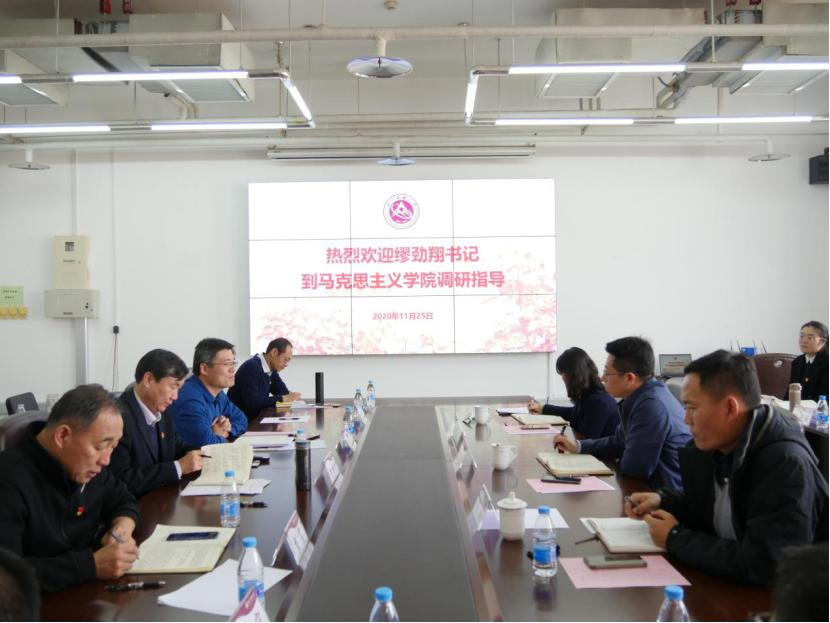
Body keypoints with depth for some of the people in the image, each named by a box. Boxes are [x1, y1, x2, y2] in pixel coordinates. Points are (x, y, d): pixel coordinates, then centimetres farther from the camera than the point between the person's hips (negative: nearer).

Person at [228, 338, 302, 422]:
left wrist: (290, 397, -12)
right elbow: (252, 403, -26)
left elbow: (283, 391, 11)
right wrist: (283, 399, -23)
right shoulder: (252, 367, -20)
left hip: (256, 419, 8)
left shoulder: (271, 368, 6)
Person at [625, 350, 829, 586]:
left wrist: (675, 538, -18)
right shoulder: (715, 445, 0)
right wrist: (662, 501, 0)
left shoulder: (787, 465, -24)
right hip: (724, 585, 7)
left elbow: (761, 566, -29)